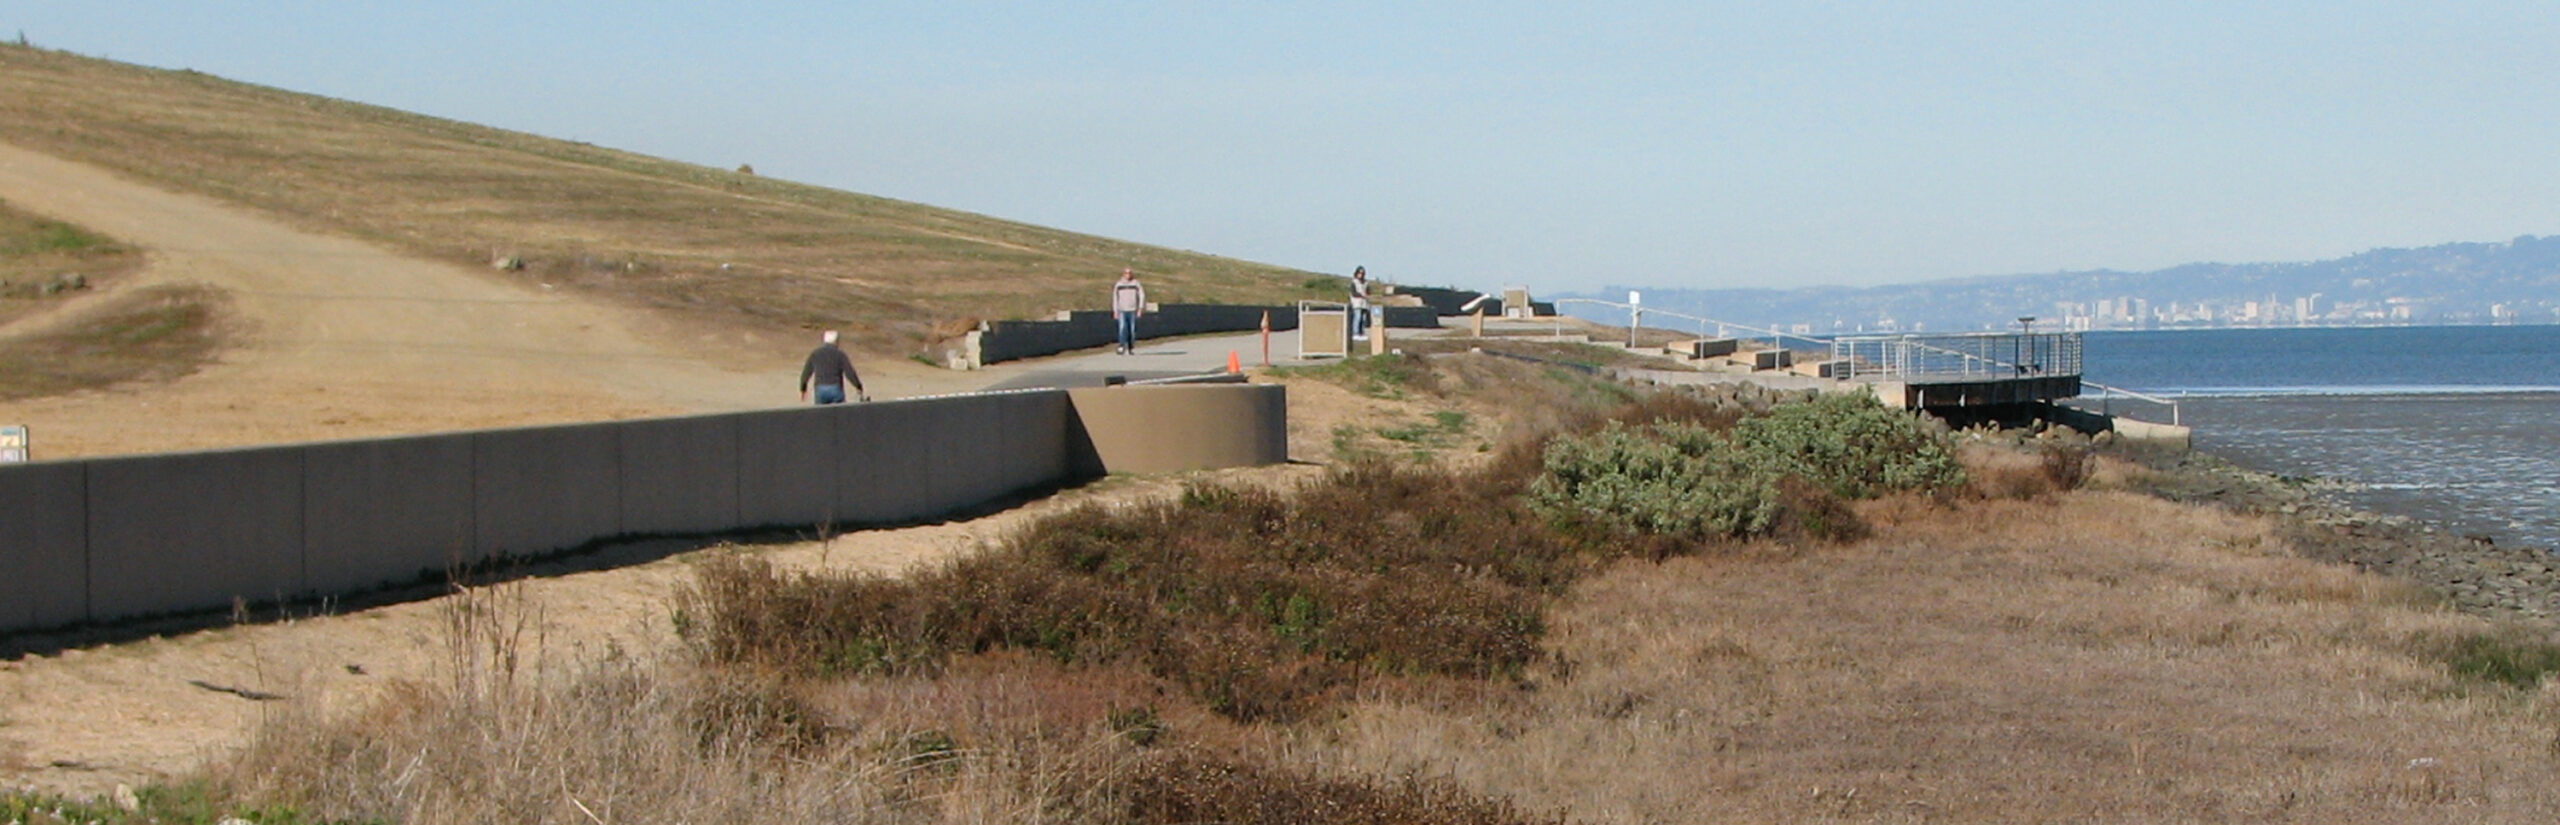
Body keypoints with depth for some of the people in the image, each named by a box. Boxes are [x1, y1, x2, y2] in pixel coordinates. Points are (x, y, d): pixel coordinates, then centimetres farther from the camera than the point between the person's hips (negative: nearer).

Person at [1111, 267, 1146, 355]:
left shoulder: (1136, 284, 3)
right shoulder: (1118, 285, 6)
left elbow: (1141, 296, 5)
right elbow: (1115, 298, 10)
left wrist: (1140, 308, -5)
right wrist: (1115, 312, 6)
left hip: (1132, 311, 0)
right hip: (1122, 311, 0)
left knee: (1132, 329, 1)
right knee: (1122, 327, -17)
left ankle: (1131, 347, 13)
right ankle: (1122, 346, -22)